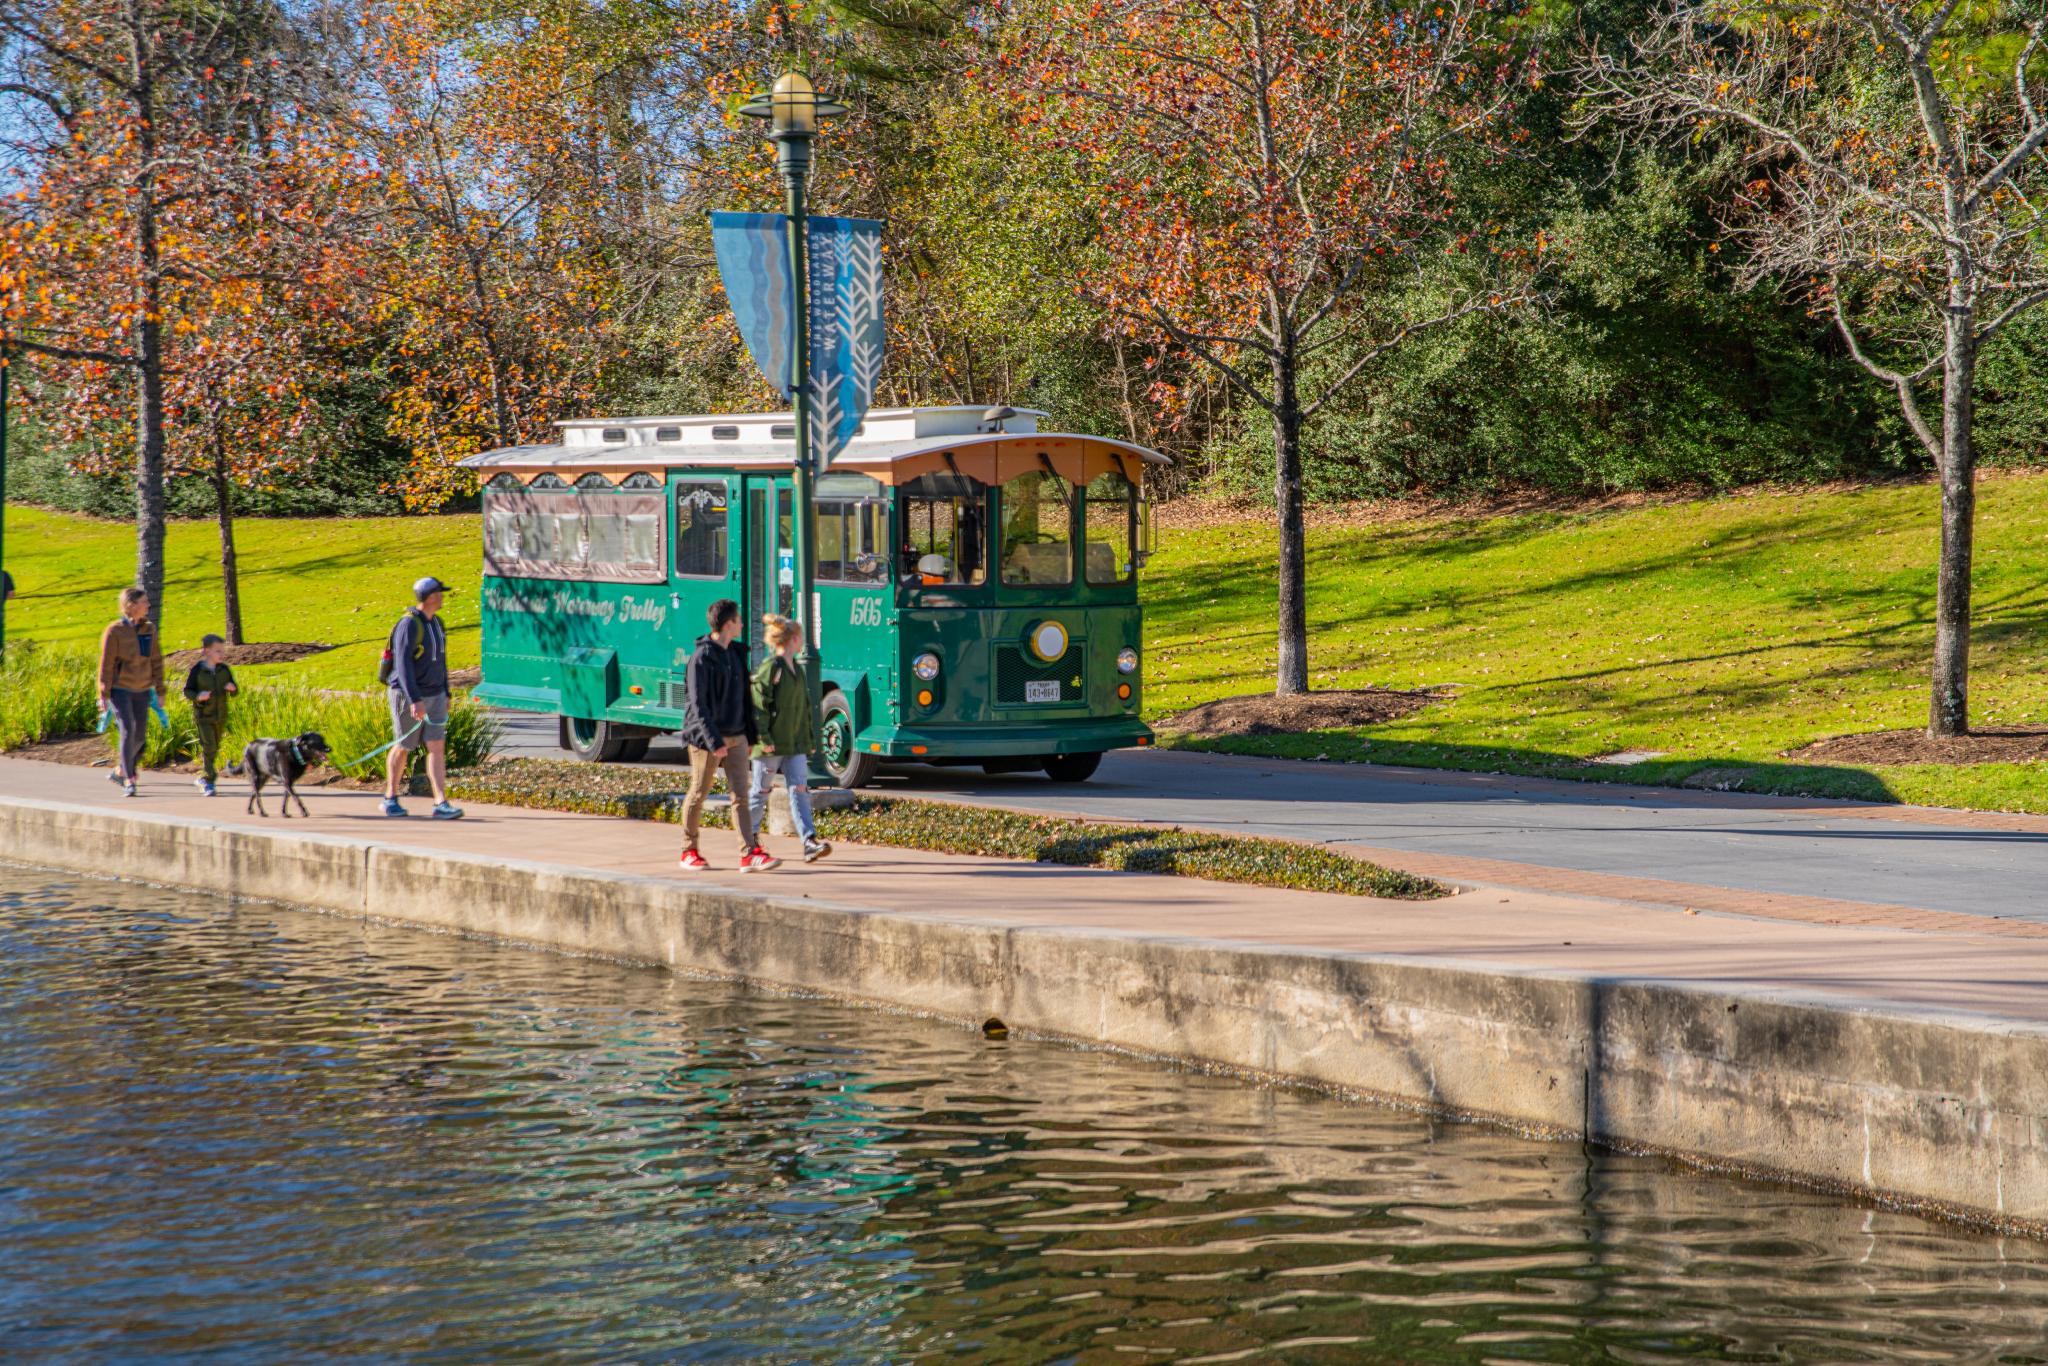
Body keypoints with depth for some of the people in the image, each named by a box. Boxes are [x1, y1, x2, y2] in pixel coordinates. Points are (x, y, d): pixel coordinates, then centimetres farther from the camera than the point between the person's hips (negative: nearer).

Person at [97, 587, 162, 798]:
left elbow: (156, 661, 9)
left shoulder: (149, 629, 3)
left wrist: (159, 690, 7)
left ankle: (119, 771, 27)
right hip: (120, 689, -5)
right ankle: (129, 780, -10)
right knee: (128, 731, -14)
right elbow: (106, 664, -10)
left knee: (140, 735, 6)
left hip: (142, 691, 5)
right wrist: (104, 695, -11)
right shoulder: (114, 631, -12)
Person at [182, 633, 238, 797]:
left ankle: (201, 778, 30)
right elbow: (187, 691, -5)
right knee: (208, 747, -12)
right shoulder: (197, 670, -8)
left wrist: (232, 688, -16)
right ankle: (208, 782, -8)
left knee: (215, 749, 13)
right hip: (203, 715, -5)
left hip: (220, 716, 5)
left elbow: (234, 693, 8)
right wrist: (198, 696, -25)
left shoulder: (224, 670, 3)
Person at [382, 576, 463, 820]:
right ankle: (390, 798, 24)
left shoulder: (437, 624, 9)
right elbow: (403, 665, -23)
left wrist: (446, 695, 19)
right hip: (408, 696, -6)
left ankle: (441, 804, -10)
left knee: (437, 747, -5)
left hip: (434, 696, 6)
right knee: (403, 748, 6)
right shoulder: (408, 625, -17)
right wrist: (415, 700, -29)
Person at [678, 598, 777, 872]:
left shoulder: (737, 653, 12)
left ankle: (750, 854, -9)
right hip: (707, 737, -7)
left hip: (736, 736, 7)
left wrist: (751, 734, 16)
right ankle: (689, 852, 18)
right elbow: (698, 704, -17)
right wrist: (713, 741, -23)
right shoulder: (701, 657, -12)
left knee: (741, 795, -2)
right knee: (699, 794, 5)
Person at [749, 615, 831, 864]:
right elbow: (759, 705, -16)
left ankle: (810, 842, -15)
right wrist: (764, 738, -21)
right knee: (761, 792, 6)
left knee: (800, 789, -5)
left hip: (795, 744, 7)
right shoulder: (770, 667, -12)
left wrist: (809, 738, 19)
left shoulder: (796, 668, 14)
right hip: (772, 745, -7)